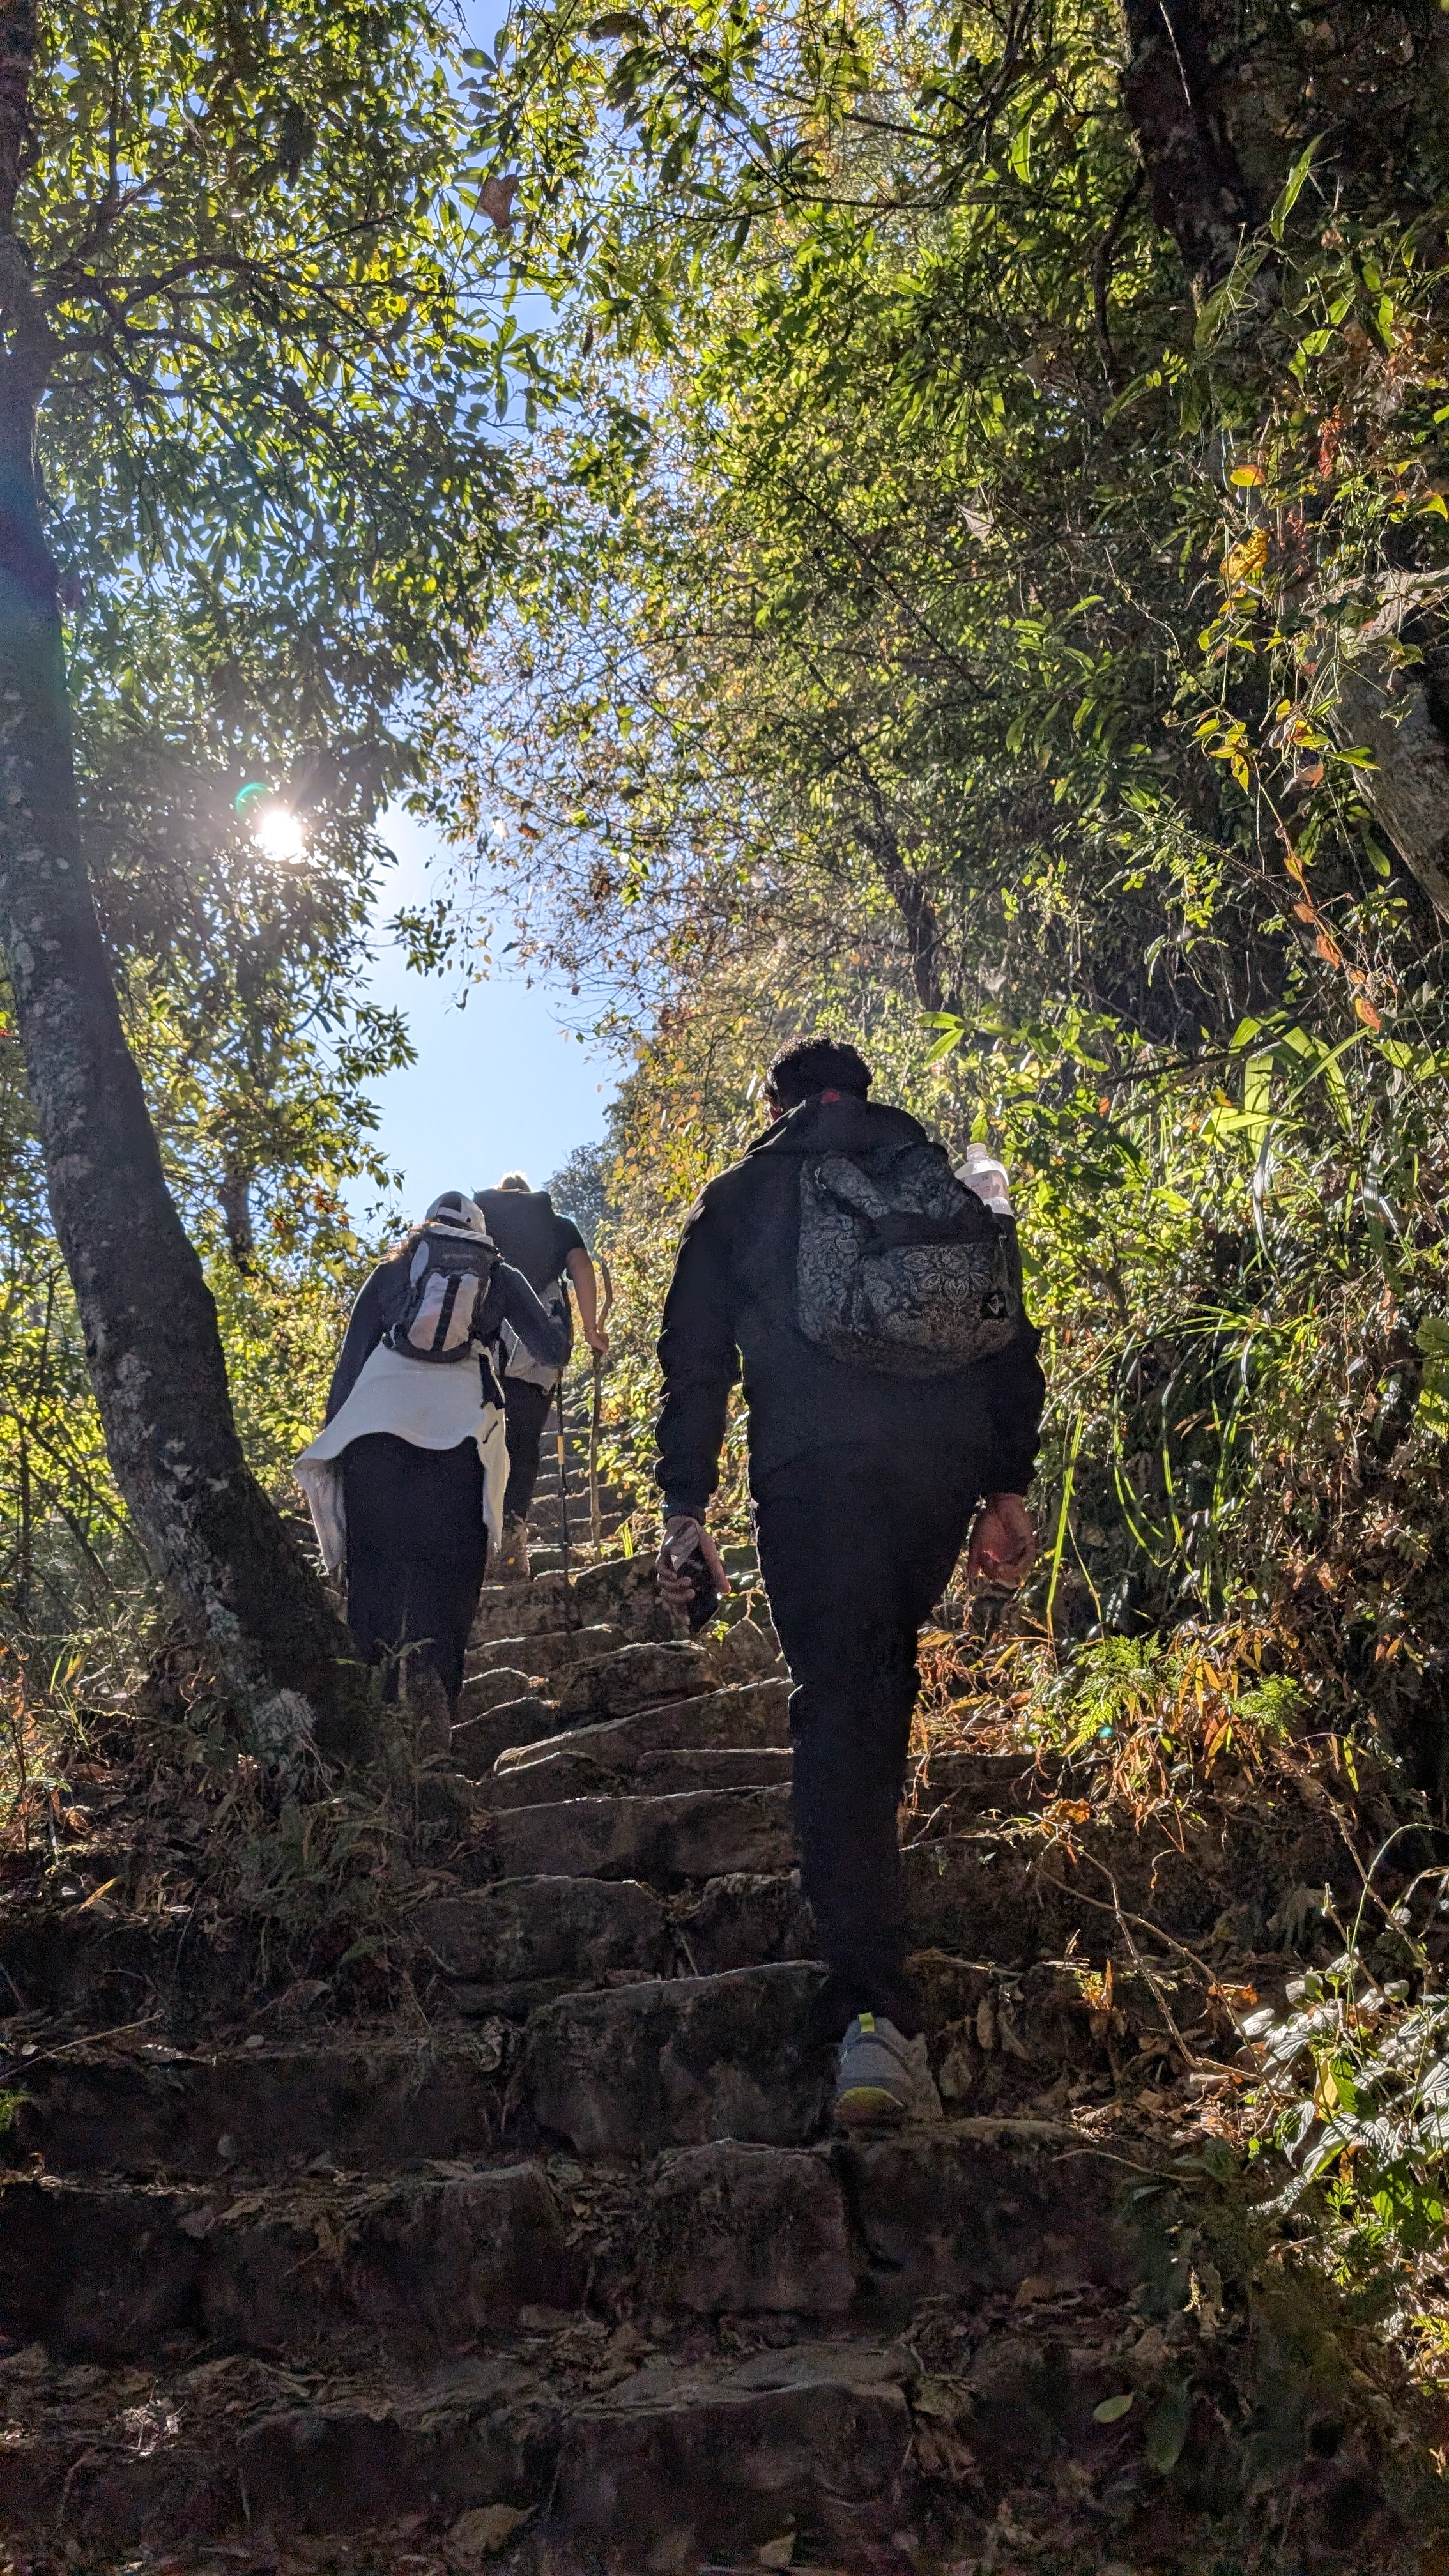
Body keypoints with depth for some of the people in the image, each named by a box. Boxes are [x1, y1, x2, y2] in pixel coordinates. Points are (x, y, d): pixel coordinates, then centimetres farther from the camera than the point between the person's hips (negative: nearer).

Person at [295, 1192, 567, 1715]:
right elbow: (552, 1350, 21)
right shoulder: (501, 1277, 21)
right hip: (460, 1432, -1)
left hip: (374, 1424, 1)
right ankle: (427, 1695, -12)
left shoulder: (391, 1272, 23)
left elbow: (350, 1360, 16)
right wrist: (555, 1319, 42)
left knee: (373, 1568, 7)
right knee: (446, 1575, 3)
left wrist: (333, 1432, 17)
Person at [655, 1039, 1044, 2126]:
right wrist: (1009, 1488, 16)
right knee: (884, 1668, 25)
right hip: (947, 1463, 3)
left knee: (837, 1704, -6)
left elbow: (695, 1361, 7)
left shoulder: (742, 1194, 14)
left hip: (813, 1466, -3)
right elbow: (1014, 1341, 14)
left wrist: (685, 1509, 8)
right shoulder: (947, 1185, 20)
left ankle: (875, 2013, -15)